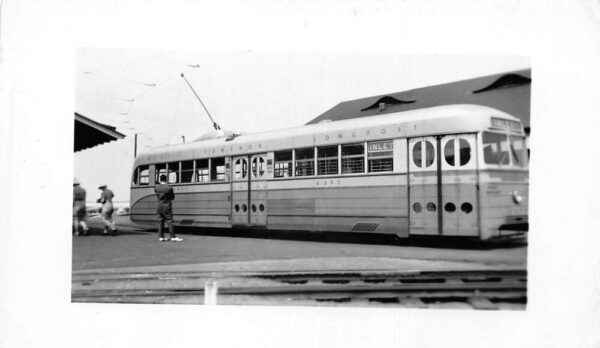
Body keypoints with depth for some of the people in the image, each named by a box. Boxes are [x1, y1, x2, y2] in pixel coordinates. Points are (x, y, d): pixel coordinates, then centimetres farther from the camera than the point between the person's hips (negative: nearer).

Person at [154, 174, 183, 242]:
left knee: (160, 222, 9)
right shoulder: (169, 188, -12)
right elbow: (173, 197, -1)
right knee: (170, 222, 0)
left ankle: (161, 237, 10)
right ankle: (172, 237, 0)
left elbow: (158, 196, 11)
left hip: (159, 207, 4)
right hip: (167, 207, -4)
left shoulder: (156, 188, -2)